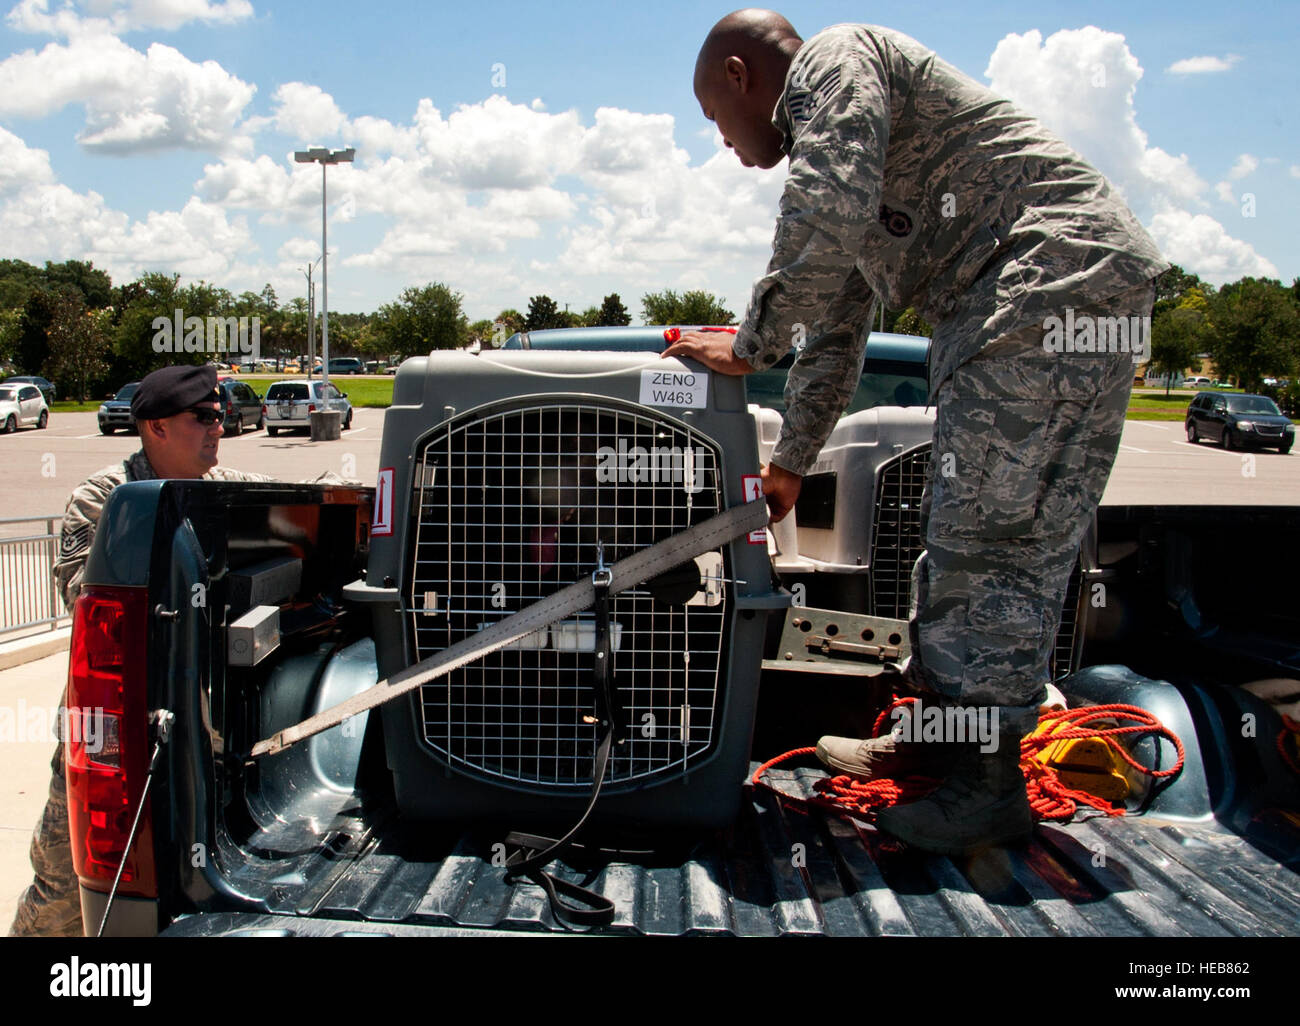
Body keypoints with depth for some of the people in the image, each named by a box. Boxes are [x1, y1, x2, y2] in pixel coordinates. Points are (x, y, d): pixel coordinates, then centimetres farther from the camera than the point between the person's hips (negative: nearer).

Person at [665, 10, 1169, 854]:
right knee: (959, 526, 14)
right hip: (1003, 307, 10)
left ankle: (991, 785, -2)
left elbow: (827, 218, -19)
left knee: (993, 534, -10)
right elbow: (836, 335, 32)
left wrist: (750, 346, -7)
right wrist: (790, 466, 35)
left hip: (1056, 272, -10)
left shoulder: (834, 58, 0)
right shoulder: (827, 126, 30)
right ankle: (943, 731, 25)